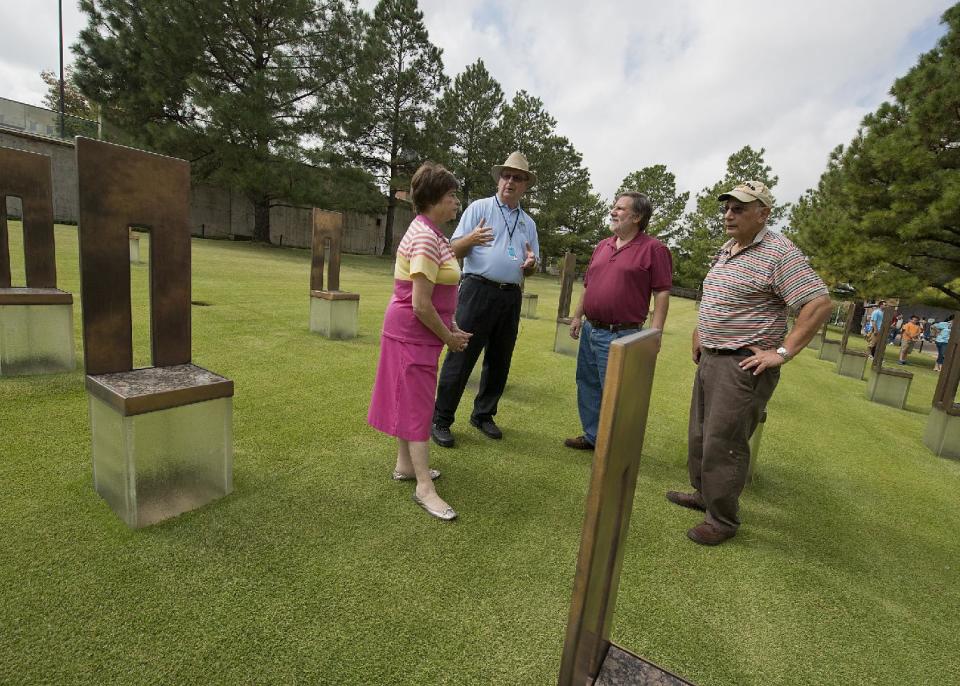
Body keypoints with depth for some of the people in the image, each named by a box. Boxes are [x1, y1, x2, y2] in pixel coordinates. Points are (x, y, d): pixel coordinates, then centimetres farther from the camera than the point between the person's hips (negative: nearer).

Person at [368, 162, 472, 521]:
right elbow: (421, 305, -25)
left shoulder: (429, 232, 11)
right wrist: (448, 336, -13)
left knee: (409, 399, 17)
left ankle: (405, 464, 33)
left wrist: (451, 327, 9)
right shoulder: (425, 238, -21)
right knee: (418, 404, -4)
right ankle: (424, 487, 7)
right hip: (414, 333, -10)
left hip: (413, 332, 10)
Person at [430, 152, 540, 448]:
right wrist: (472, 238, -23)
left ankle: (483, 415, 27)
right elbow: (454, 250, -1)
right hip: (478, 292, -5)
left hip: (511, 297, 5)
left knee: (499, 361, 11)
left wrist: (530, 264, -5)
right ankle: (441, 420, 7)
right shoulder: (479, 208, 4)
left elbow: (529, 270, 20)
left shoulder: (529, 223, 17)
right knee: (461, 357, -4)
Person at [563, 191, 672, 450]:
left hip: (621, 336, -7)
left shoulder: (653, 249, -7)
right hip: (590, 330, 8)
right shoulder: (602, 246, 13)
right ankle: (592, 436, 33)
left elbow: (662, 293, -10)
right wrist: (577, 316, 15)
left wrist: (655, 332, -16)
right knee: (587, 386, 16)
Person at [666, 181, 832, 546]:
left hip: (743, 366, -9)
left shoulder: (779, 252, -14)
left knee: (724, 443, -2)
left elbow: (819, 303, -19)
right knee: (700, 434, 18)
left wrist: (782, 353, -20)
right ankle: (703, 493, 36)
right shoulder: (727, 249, 13)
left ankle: (723, 520, 14)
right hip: (710, 358, 9)